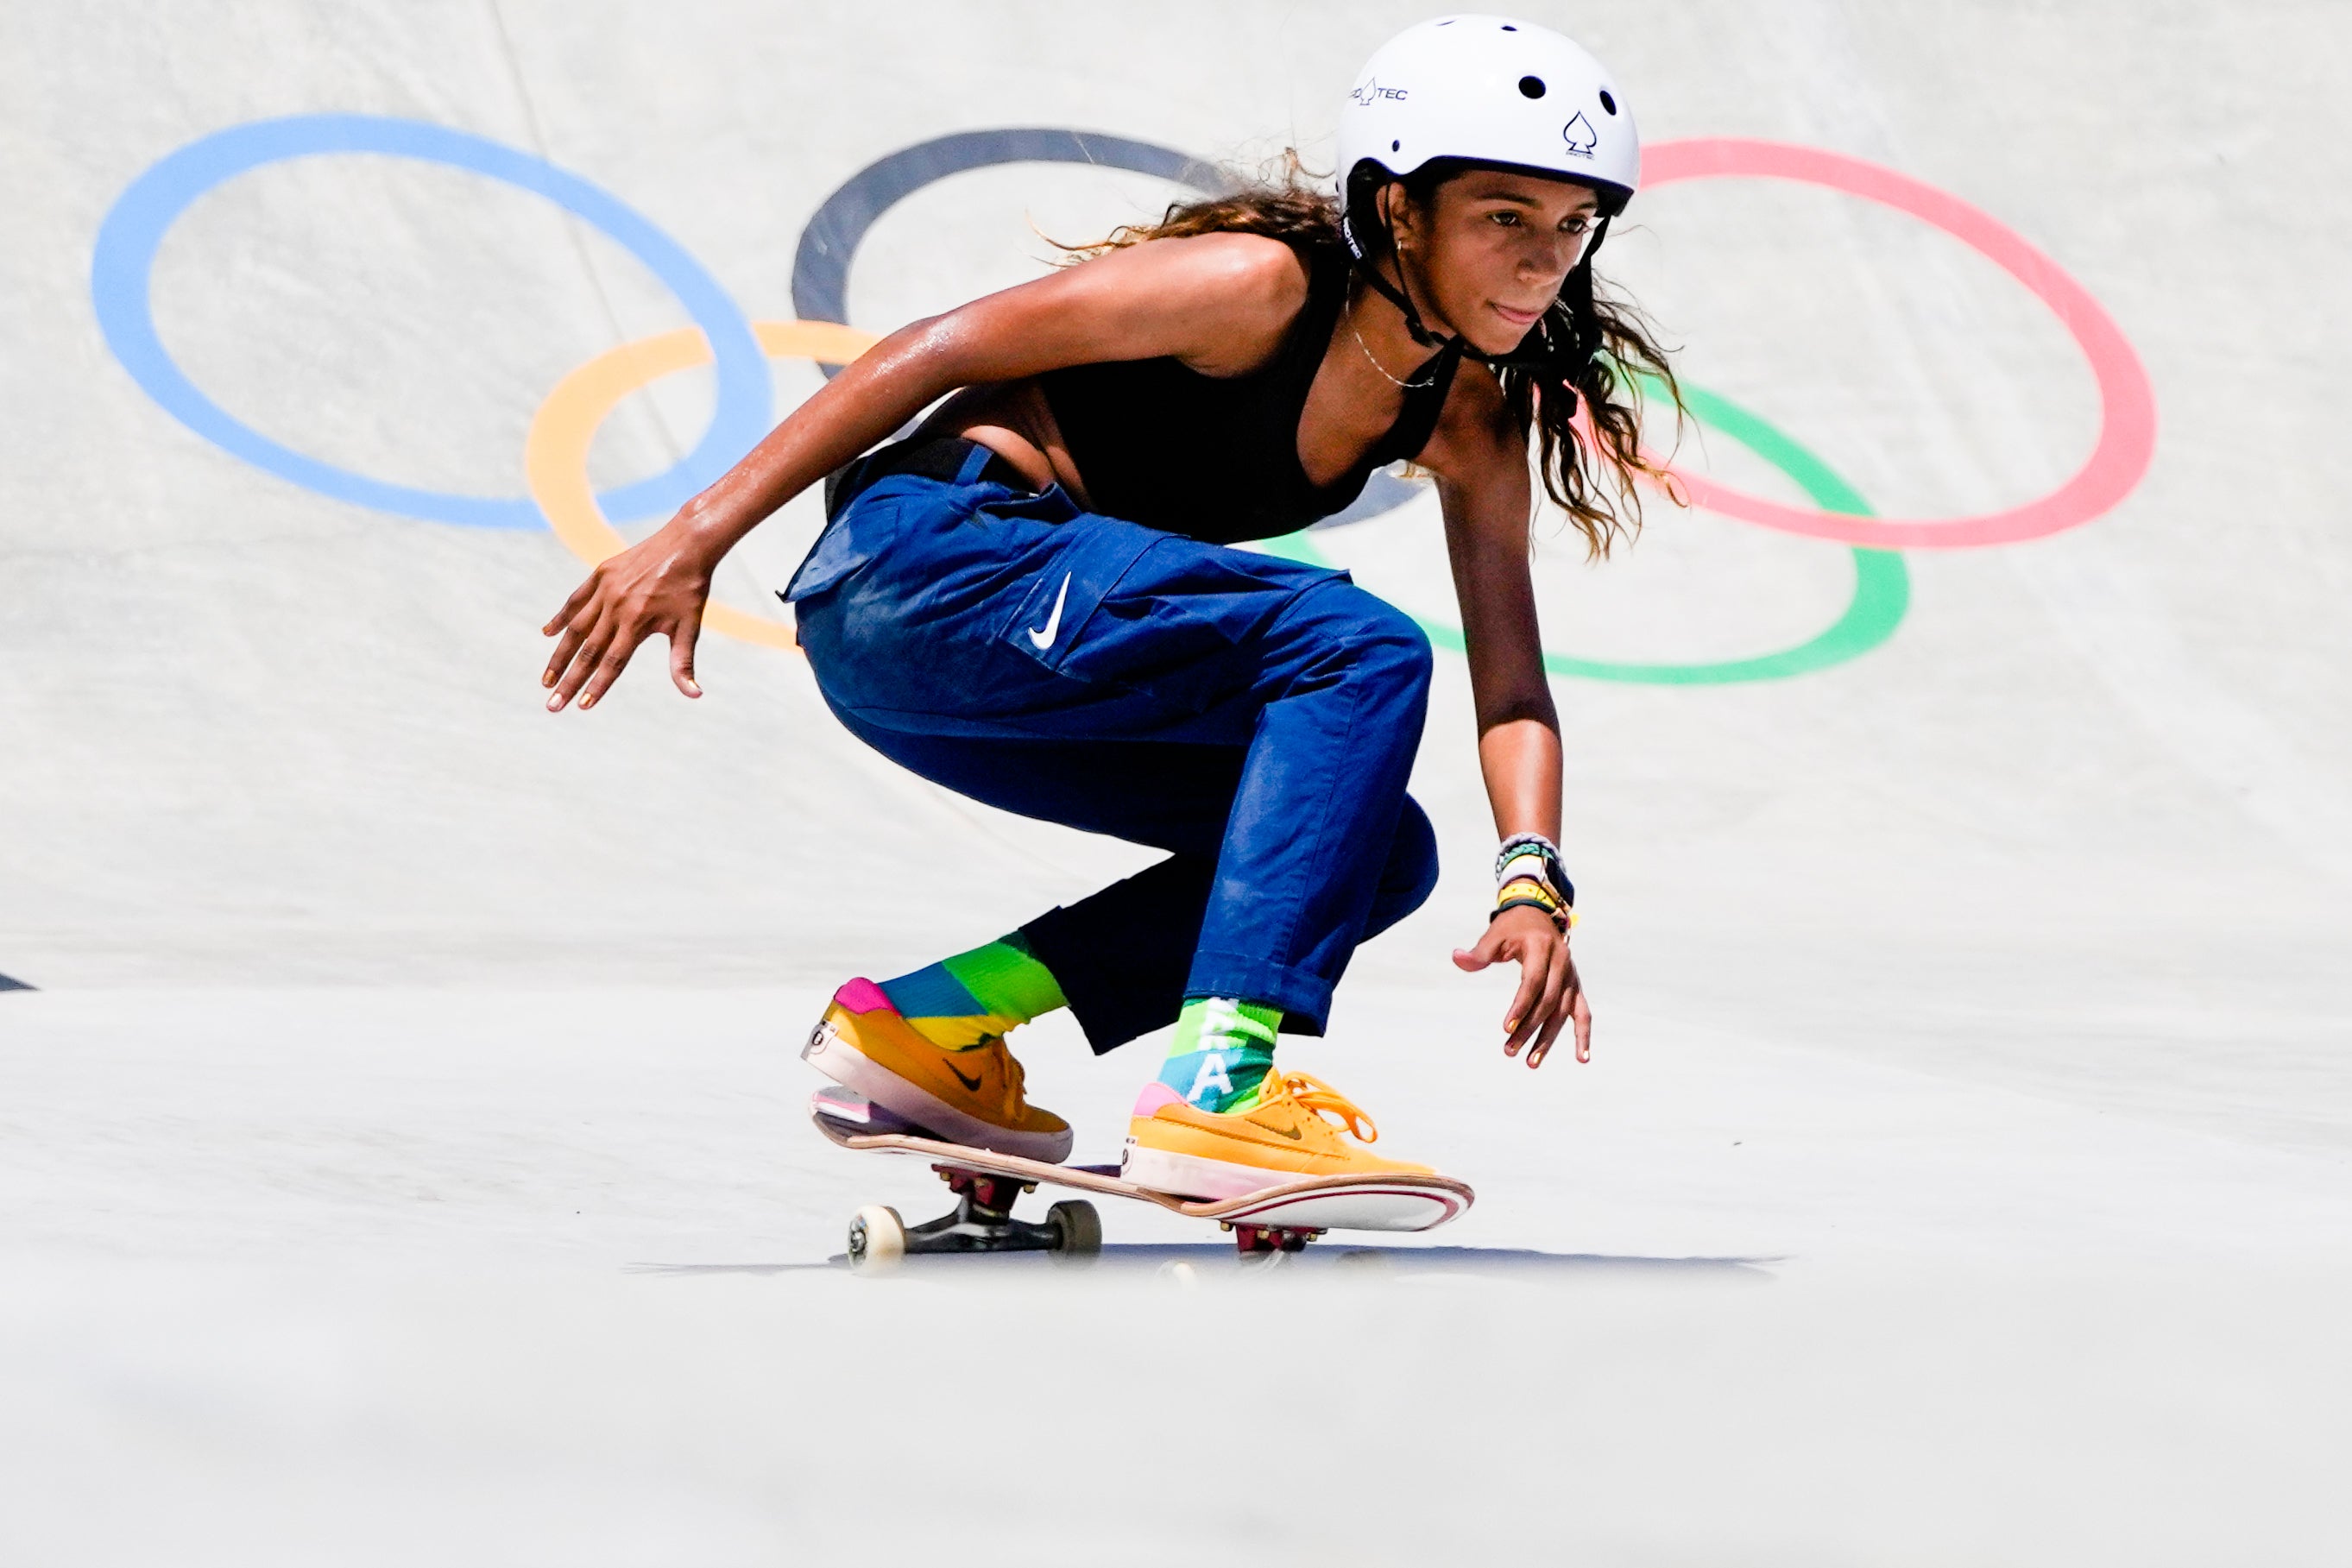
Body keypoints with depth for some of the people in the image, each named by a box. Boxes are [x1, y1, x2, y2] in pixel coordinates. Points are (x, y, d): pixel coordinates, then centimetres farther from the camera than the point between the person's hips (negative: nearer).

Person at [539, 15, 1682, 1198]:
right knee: (1361, 651, -21)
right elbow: (937, 352, -16)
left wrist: (1532, 880, -19)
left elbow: (1510, 680, 1)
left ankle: (921, 1022, 1)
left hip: (1008, 656, 8)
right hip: (920, 568, -8)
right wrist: (695, 540, -20)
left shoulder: (1472, 419, 6)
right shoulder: (1264, 286, -17)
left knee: (1377, 848, 3)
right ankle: (1215, 1096, -31)